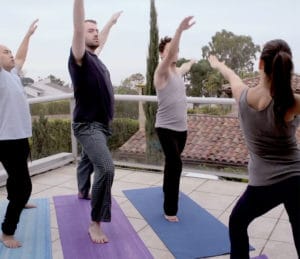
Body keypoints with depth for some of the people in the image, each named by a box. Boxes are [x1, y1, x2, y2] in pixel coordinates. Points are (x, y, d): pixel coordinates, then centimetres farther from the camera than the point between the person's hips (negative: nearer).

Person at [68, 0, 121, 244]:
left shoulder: (94, 56, 8)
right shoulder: (80, 58, -15)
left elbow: (102, 39, 30)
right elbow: (78, 27, -31)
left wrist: (111, 22, 43)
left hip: (102, 125, 9)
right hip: (88, 125, -9)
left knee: (88, 161, 30)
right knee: (106, 168, -24)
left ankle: (83, 192, 56)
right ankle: (95, 224, -14)